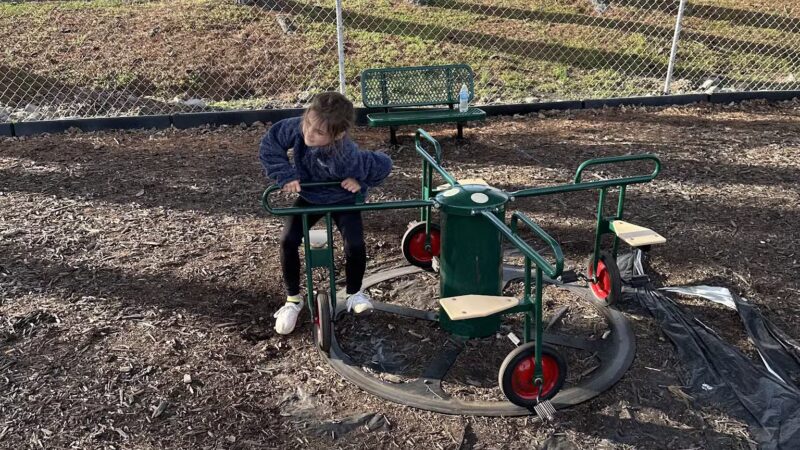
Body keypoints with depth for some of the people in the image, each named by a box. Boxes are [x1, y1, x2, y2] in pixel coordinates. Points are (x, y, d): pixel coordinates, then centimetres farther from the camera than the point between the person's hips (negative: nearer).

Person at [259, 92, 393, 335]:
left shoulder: (349, 157, -40)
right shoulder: (296, 128, -33)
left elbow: (383, 164, -23)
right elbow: (269, 145, -18)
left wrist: (361, 182, -24)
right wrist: (285, 175, -27)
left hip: (343, 199, -3)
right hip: (309, 196, 3)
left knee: (355, 244, -21)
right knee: (288, 241, -14)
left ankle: (354, 293, 10)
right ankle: (293, 299, 8)